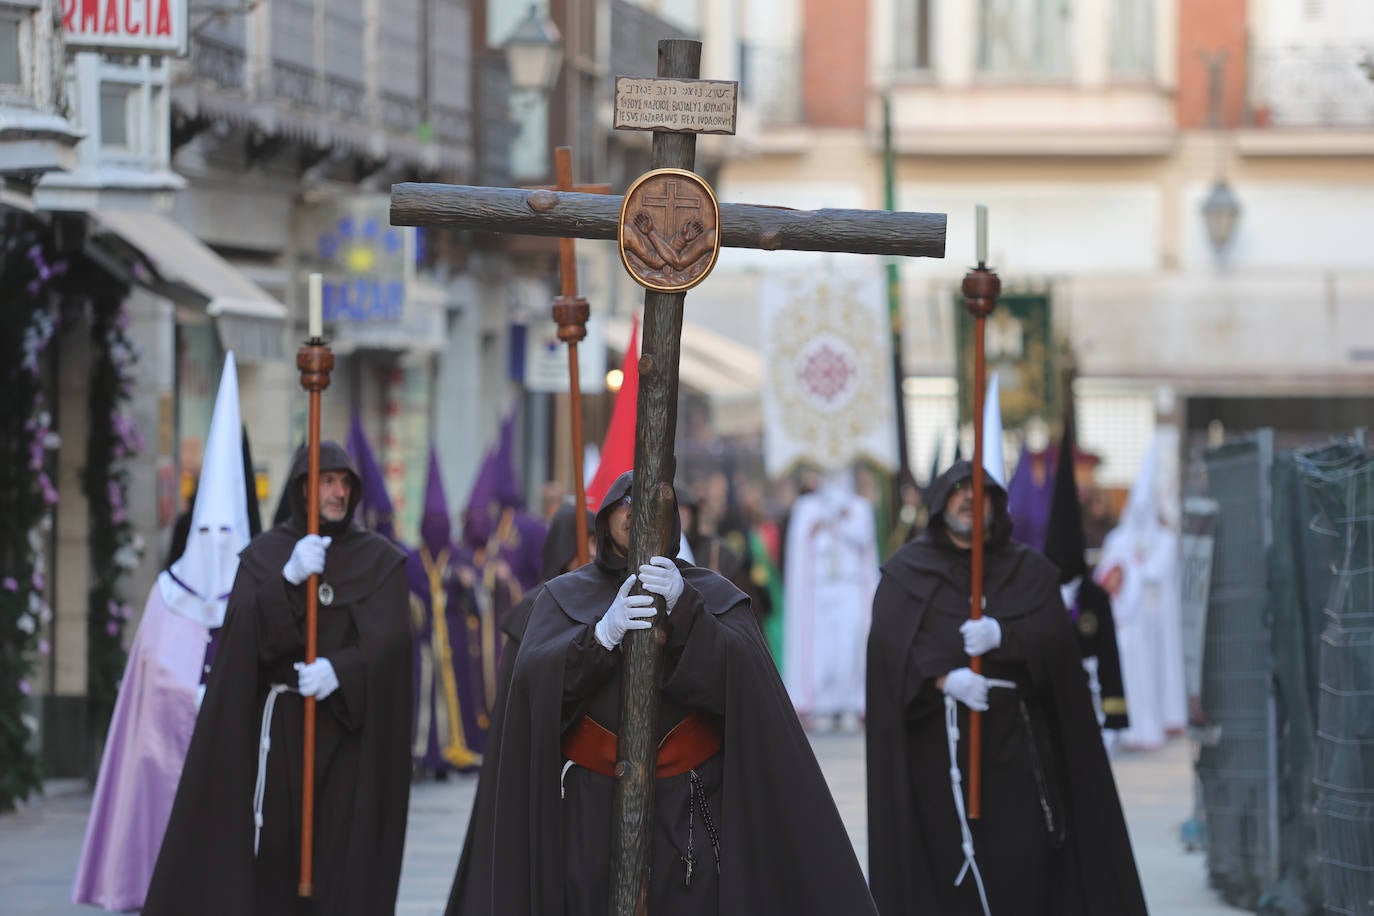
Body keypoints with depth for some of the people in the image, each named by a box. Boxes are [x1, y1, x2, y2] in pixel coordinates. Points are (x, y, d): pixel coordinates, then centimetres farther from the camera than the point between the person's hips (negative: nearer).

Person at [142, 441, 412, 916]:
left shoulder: (381, 560, 3)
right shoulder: (263, 555, 5)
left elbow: (390, 638, -9)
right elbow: (246, 628, -9)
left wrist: (339, 670, -27)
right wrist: (289, 578, -25)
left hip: (347, 726, -1)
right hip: (279, 721, 1)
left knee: (341, 860, -5)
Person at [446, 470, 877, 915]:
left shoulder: (714, 596, 10)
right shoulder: (564, 596, 11)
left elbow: (743, 675, -8)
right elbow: (535, 676, -6)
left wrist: (684, 608, -23)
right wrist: (604, 632, -23)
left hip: (690, 811, -1)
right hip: (592, 807, 1)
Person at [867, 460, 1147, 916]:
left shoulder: (1030, 570, 14)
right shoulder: (906, 573, 9)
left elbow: (1055, 636, -2)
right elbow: (890, 642, -7)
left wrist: (1002, 635, -21)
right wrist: (944, 677, -24)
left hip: (1014, 740, 1)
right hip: (938, 742, -1)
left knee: (1025, 858, -7)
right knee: (944, 857, -6)